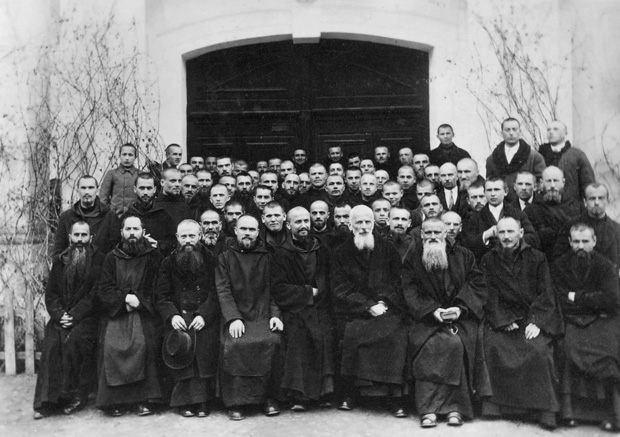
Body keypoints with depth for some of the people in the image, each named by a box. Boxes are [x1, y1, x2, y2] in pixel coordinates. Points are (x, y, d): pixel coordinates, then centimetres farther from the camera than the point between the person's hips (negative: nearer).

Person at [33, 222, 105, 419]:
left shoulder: (99, 260, 3)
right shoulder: (59, 261, 16)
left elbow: (95, 294, -5)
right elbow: (50, 293, 11)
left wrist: (75, 315, -15)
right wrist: (59, 314, -7)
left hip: (87, 317, -3)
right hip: (61, 317, 3)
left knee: (73, 340, -30)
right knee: (51, 343, -24)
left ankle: (75, 395, -19)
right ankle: (47, 401, -23)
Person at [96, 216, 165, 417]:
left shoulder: (154, 257, 9)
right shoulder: (112, 258, 14)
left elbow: (158, 291, 3)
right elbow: (104, 291, 6)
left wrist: (138, 300, -11)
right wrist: (125, 298, -11)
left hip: (145, 312, -1)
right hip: (116, 312, 2)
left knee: (144, 343, -28)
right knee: (112, 345, -24)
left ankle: (146, 399, -19)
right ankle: (115, 400, -15)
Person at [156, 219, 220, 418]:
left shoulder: (211, 260, 8)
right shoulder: (169, 263, 12)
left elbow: (215, 293, 0)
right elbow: (162, 296, 7)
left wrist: (204, 315, -15)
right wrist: (172, 315, -11)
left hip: (205, 316, -1)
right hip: (178, 316, 1)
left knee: (205, 341, -24)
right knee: (180, 341, -23)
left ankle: (203, 399, -15)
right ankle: (185, 400, -15)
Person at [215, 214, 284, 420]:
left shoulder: (266, 258, 15)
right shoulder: (225, 258, 11)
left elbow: (274, 291, 12)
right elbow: (223, 291, 1)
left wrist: (275, 314, -6)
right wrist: (234, 318, -13)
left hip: (262, 316, 1)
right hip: (235, 316, -1)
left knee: (272, 341, -28)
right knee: (232, 345, -29)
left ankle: (269, 399, -14)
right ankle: (235, 403, -18)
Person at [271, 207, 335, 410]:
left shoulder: (322, 250, 16)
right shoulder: (282, 254, 7)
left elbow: (331, 282, 14)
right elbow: (279, 289, -1)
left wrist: (317, 293, -3)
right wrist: (308, 292, -4)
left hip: (320, 307, 2)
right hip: (294, 310, -2)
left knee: (325, 332, -21)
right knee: (296, 332, -25)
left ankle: (326, 391, -14)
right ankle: (298, 395, -21)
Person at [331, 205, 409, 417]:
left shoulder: (388, 250, 15)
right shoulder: (341, 253, 10)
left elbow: (397, 282, 10)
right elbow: (341, 289, 1)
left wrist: (383, 302, -9)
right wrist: (369, 306, -12)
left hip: (386, 308, 1)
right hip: (353, 312, -1)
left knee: (395, 334, -28)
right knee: (351, 333, -31)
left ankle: (395, 395, -22)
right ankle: (348, 392, -16)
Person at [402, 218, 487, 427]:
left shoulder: (464, 255, 12)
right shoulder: (412, 259, 11)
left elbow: (477, 285, 5)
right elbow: (410, 292, 2)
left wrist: (460, 308, -10)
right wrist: (433, 310, -13)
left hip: (461, 316, 0)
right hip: (428, 317, 0)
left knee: (456, 344, -30)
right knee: (428, 344, -30)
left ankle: (455, 407, -24)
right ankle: (428, 409, -29)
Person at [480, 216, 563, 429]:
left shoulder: (537, 258, 7)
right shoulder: (488, 260, 9)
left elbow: (546, 294, 1)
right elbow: (490, 296, 2)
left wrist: (536, 322, -13)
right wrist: (504, 321, -12)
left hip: (533, 319, -1)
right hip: (501, 320, 1)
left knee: (538, 349, -28)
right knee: (492, 346, -27)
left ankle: (545, 409, -18)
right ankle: (493, 404, -18)